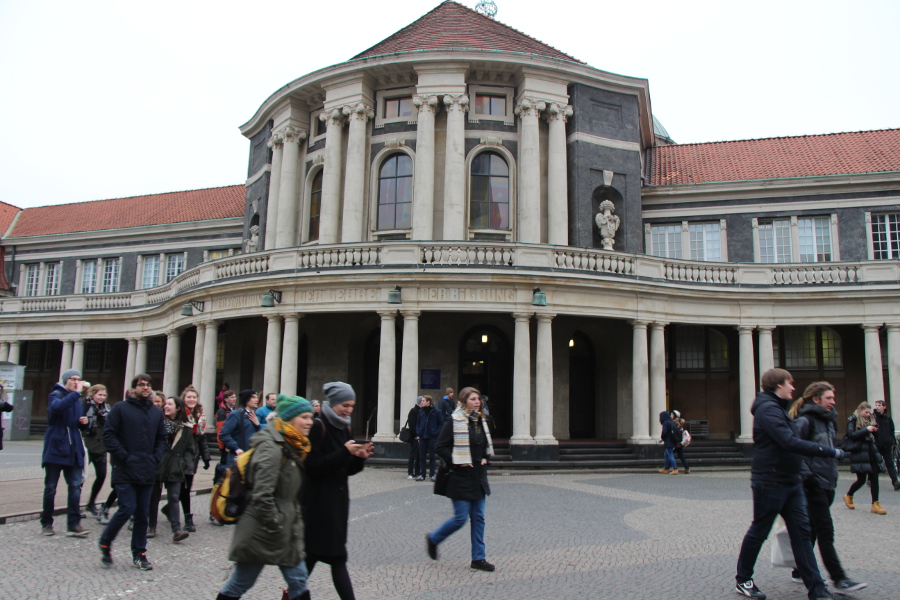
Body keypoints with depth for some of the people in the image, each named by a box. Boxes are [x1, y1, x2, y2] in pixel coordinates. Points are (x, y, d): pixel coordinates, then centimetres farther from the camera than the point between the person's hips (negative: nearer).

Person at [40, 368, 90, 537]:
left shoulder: (78, 399, 16)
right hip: (55, 448, -5)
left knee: (75, 486, -3)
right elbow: (57, 407, -30)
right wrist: (76, 392, -27)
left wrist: (84, 421, 5)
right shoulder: (56, 395, -4)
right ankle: (46, 523, 17)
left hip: (73, 450, 5)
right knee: (50, 487, 4)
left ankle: (74, 524, -3)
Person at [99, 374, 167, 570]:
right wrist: (124, 457, -13)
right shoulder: (120, 408, -2)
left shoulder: (156, 412, 12)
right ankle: (105, 543, 14)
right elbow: (108, 435, -7)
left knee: (142, 514, 8)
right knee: (127, 509, -11)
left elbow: (162, 438, 17)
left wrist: (155, 459, 2)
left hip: (147, 472, 5)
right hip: (125, 472, -4)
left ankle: (139, 553, 18)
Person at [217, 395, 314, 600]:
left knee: (299, 581, 10)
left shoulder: (293, 448, 10)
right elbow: (261, 495, -25)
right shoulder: (271, 448, -20)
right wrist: (274, 528, -20)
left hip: (287, 531, 9)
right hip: (261, 534, -9)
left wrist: (295, 524, 16)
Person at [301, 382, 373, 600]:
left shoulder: (344, 429, 11)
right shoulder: (318, 427, -12)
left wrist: (359, 457, -6)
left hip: (338, 500, 8)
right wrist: (345, 452, -22)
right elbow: (312, 467, -19)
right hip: (318, 501, -8)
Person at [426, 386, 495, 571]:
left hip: (479, 475, 7)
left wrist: (485, 458, 8)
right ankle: (433, 539, 21)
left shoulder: (481, 421, 10)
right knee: (460, 518, -3)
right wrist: (457, 462, -18)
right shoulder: (455, 421, -13)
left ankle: (478, 558, 16)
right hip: (461, 477, -7)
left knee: (478, 518, 8)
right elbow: (441, 447, -14)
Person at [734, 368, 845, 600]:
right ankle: (742, 581, 18)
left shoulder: (778, 408, 16)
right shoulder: (767, 409, -18)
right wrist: (830, 452, -25)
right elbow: (790, 442, -27)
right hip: (770, 482, -9)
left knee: (801, 532, 6)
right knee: (759, 532, 3)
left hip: (790, 482, 9)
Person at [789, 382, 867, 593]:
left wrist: (833, 476, 21)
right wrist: (805, 475, -22)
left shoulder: (829, 420, 15)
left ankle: (800, 571, 22)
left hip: (827, 483, 9)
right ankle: (839, 579, -3)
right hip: (814, 484, -9)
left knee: (813, 529, 13)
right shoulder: (805, 421, -12)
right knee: (825, 532, -6)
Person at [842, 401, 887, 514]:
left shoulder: (870, 420, 15)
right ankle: (848, 496, 21)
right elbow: (851, 434, -17)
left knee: (874, 478, 1)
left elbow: (873, 437, 20)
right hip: (860, 453, -7)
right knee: (861, 479, -3)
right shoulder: (853, 420, -4)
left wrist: (874, 431, -2)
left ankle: (875, 504, 4)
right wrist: (866, 430, -21)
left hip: (871, 452, 7)